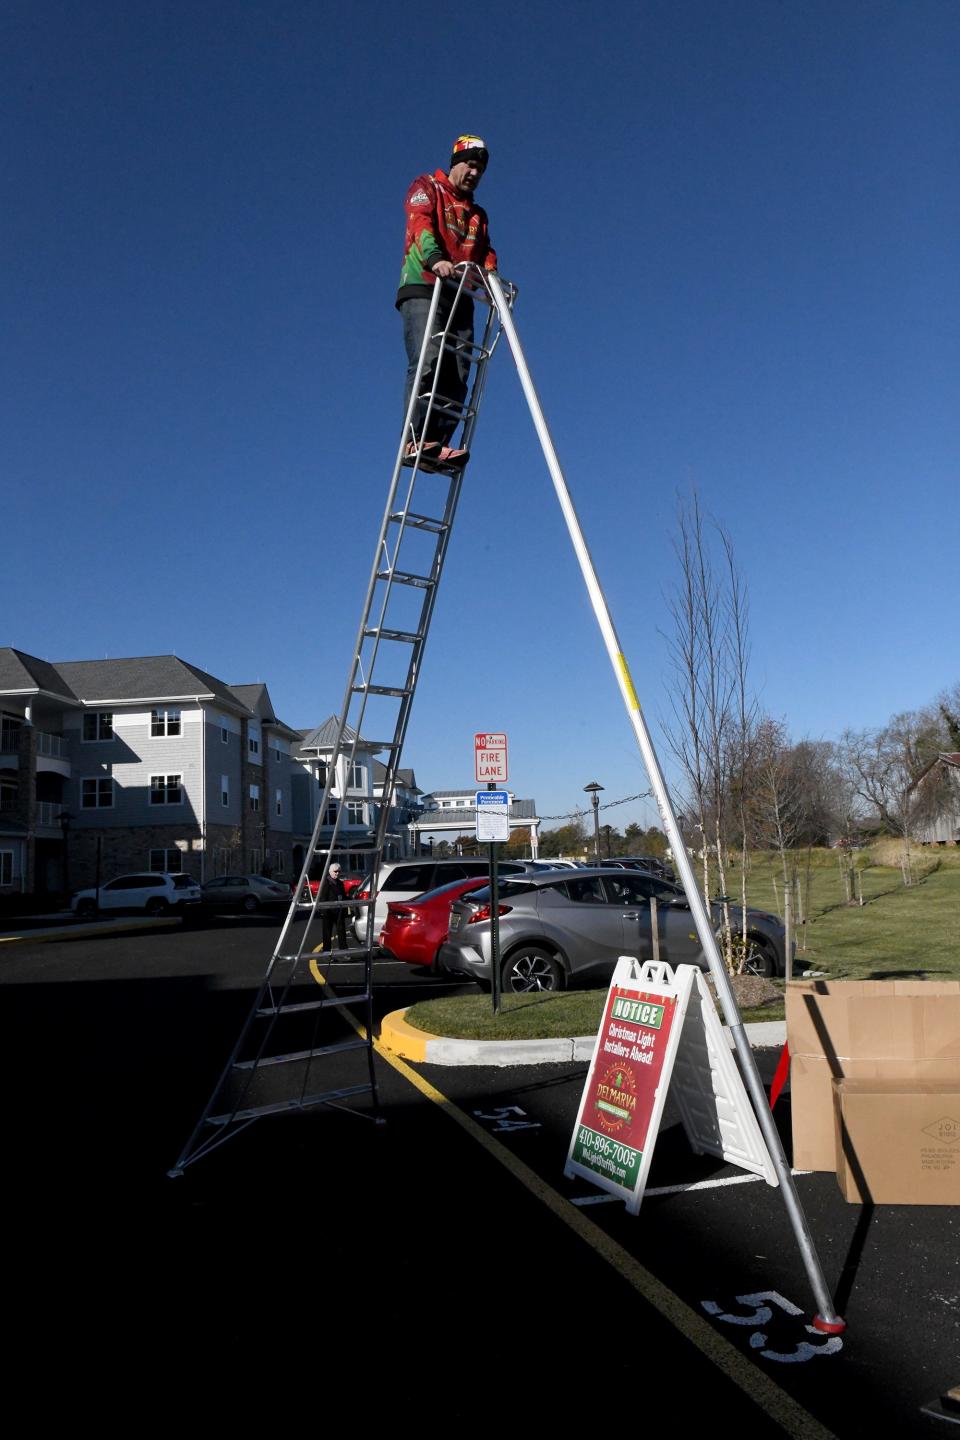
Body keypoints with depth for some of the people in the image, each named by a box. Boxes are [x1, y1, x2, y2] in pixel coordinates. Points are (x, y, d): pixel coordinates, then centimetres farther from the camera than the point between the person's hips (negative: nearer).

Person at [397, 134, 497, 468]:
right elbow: (420, 223, -6)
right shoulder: (426, 188, 14)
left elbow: (486, 253, 20)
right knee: (427, 362, -23)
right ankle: (416, 438, -27)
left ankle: (437, 444, -16)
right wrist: (435, 259, -26)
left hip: (459, 296, 6)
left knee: (458, 371, -11)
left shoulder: (477, 213, 31)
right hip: (422, 288, -5)